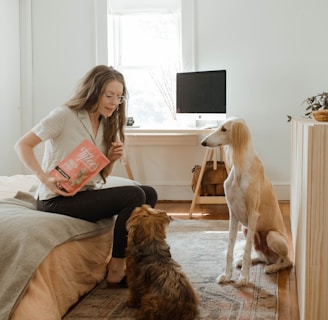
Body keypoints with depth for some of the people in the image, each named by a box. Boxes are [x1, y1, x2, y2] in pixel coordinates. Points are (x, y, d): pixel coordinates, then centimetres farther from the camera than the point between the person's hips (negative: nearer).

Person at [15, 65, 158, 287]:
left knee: (150, 194, 0)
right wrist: (45, 179, -25)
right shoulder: (65, 115, -11)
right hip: (58, 199, -8)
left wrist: (112, 159, -6)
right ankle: (116, 268, -10)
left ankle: (129, 259, 6)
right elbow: (23, 145, -13)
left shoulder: (106, 125, 12)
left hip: (88, 192, 8)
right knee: (134, 195, -21)